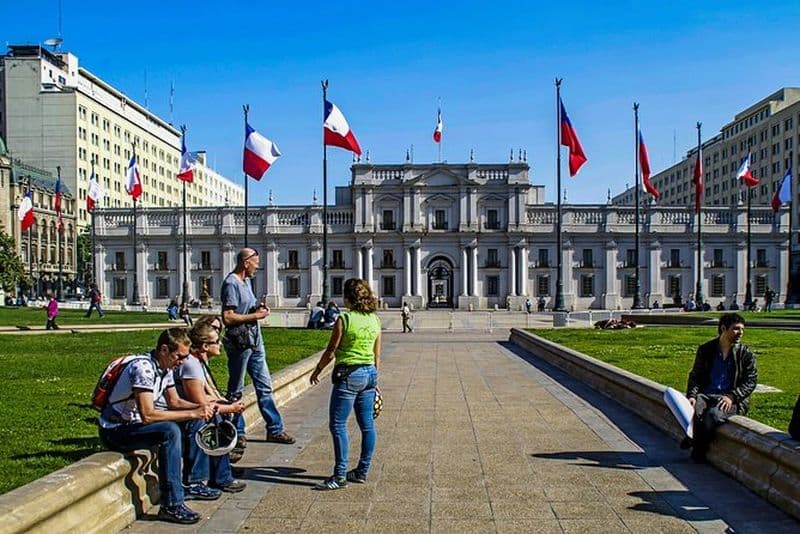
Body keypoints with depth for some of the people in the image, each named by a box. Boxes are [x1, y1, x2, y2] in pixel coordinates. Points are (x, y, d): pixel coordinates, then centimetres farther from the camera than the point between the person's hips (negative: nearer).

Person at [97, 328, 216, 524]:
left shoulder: (165, 368, 2)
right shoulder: (144, 368, -27)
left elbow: (174, 402, 12)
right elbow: (147, 415, -34)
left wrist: (201, 408, -7)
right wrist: (192, 414, -30)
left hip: (134, 424, 10)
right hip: (114, 430, -9)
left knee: (193, 423, 5)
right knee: (170, 431, -31)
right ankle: (171, 506, -25)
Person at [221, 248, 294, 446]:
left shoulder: (246, 281, 14)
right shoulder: (231, 284, -15)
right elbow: (227, 317, -22)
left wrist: (259, 308, 5)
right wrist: (255, 315, -16)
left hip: (255, 342, 10)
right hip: (239, 343, -9)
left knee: (265, 386, 11)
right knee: (235, 391, 5)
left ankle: (275, 429, 18)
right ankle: (236, 432, 17)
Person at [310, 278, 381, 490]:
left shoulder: (344, 319, -13)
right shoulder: (375, 319, 6)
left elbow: (331, 351, -8)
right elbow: (377, 354, 11)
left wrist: (317, 370, 7)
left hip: (348, 375, -7)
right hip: (369, 373, 7)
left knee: (337, 424, 0)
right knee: (367, 425, 12)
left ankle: (340, 476, 1)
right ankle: (362, 472, 22)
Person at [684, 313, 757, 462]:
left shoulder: (745, 353, 7)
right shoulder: (706, 349, 12)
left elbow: (751, 381, 1)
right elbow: (695, 375, 10)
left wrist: (731, 397, -14)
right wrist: (692, 396, -9)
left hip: (732, 400, -2)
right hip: (706, 395, 2)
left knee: (713, 414, -35)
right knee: (692, 410, -33)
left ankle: (696, 446, -7)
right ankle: (698, 449, -10)